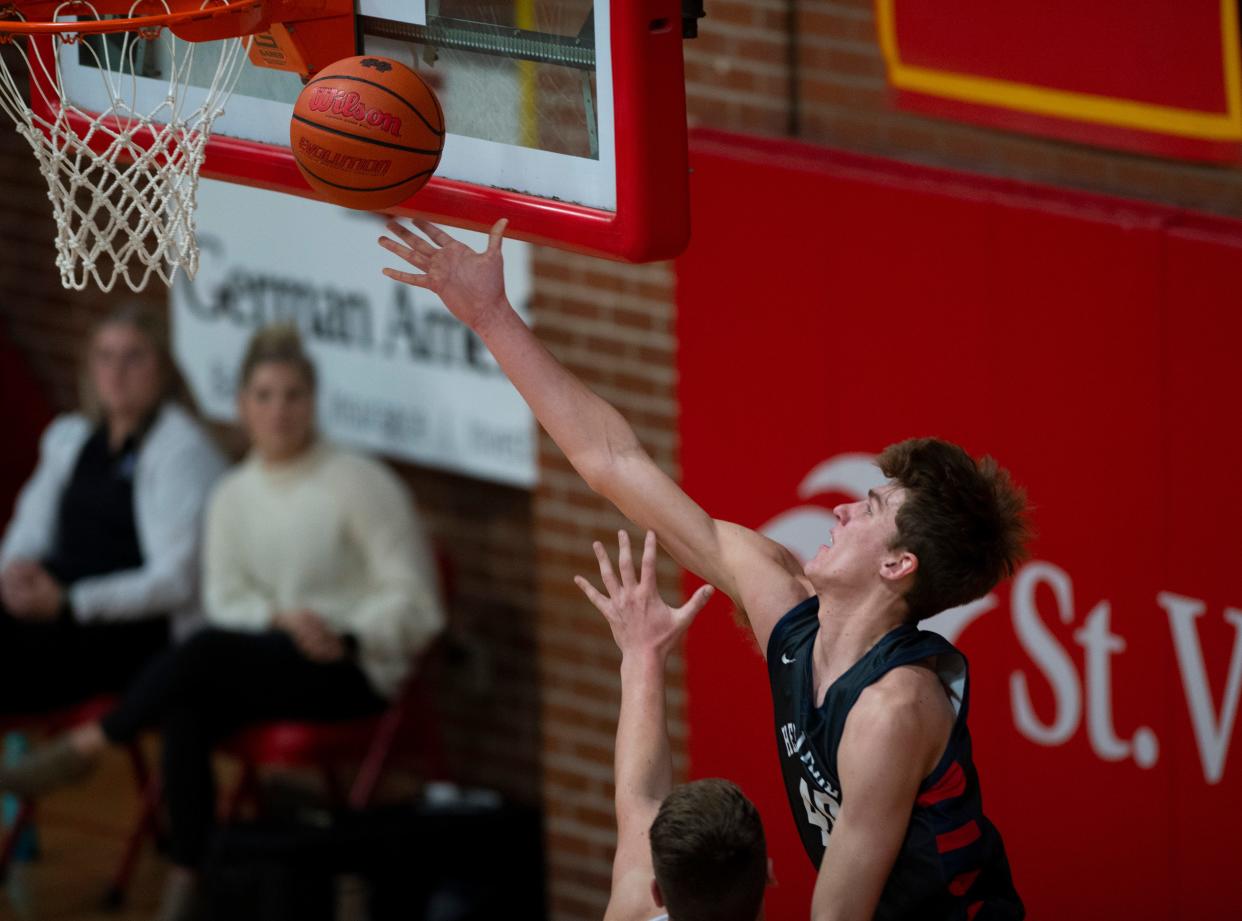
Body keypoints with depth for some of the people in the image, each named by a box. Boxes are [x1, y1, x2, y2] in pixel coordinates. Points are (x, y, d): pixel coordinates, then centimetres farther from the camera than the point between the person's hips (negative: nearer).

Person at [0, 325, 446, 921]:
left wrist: (345, 639, -23)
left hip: (355, 670, -5)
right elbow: (226, 602, 7)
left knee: (209, 649, -33)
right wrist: (282, 619, -15)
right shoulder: (233, 496, 10)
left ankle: (85, 747, -19)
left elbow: (411, 601, -6)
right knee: (186, 710, -30)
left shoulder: (358, 484, -5)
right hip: (272, 660, 5)